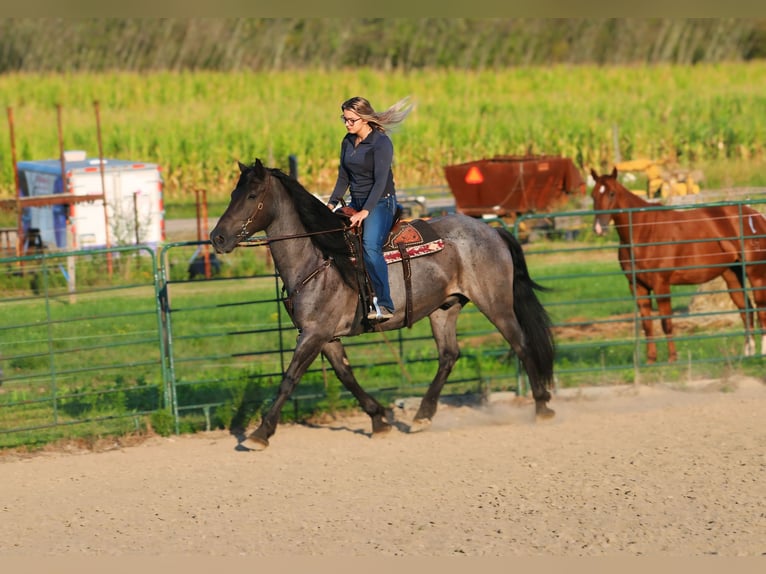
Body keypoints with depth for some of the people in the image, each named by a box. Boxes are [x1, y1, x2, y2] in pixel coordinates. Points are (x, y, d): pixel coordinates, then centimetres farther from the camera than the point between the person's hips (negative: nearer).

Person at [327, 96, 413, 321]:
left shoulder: (381, 142, -14)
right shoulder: (348, 142, 9)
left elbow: (381, 180, -20)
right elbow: (343, 178, 15)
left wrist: (365, 212, -27)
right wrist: (331, 204, 2)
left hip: (380, 203, -9)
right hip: (356, 203, 9)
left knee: (370, 245, -29)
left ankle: (384, 304, -33)